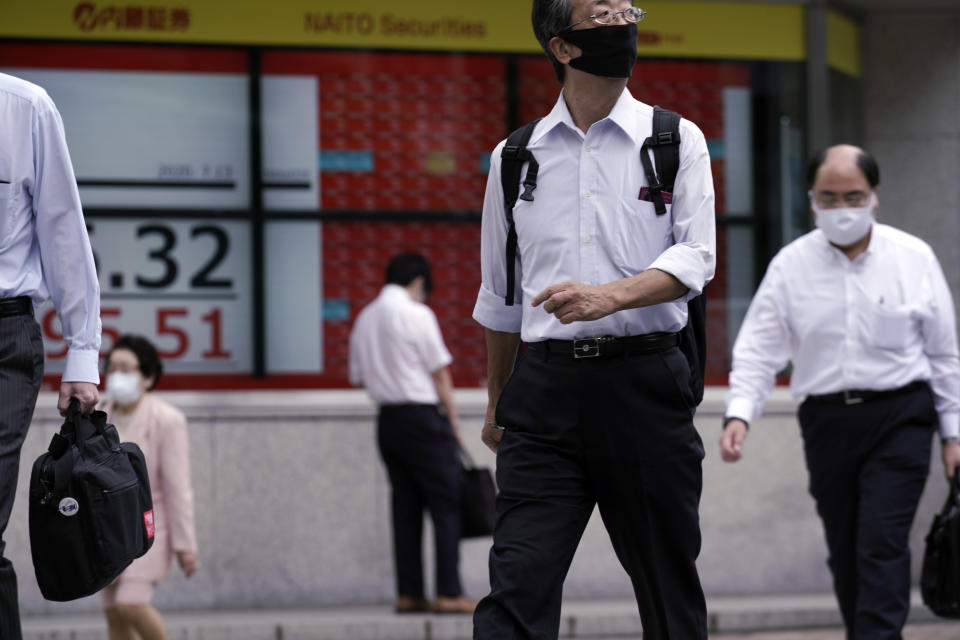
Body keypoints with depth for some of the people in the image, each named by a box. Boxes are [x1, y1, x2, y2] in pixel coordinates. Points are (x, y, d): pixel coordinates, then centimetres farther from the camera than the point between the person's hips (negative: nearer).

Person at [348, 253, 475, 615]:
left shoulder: (364, 319, 12)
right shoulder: (416, 313, -9)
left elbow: (358, 377, 14)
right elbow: (440, 371, -7)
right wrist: (453, 419, -1)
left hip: (387, 420, 7)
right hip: (421, 416, -7)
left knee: (405, 508, 10)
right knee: (446, 506, -4)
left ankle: (408, 594, 8)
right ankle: (449, 594, -8)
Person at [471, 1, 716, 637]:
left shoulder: (677, 141, 7)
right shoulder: (515, 158, 11)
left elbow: (695, 257, -6)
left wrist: (610, 295, -24)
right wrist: (497, 402, 23)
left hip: (645, 384, 0)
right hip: (548, 385, 1)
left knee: (668, 580, 7)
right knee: (518, 584, -11)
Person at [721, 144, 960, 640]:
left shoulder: (913, 258, 1)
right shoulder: (791, 265, 2)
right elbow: (759, 349, 1)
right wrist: (739, 414, -15)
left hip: (899, 417, -2)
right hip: (827, 420, 2)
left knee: (882, 541, -14)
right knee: (844, 550, 8)